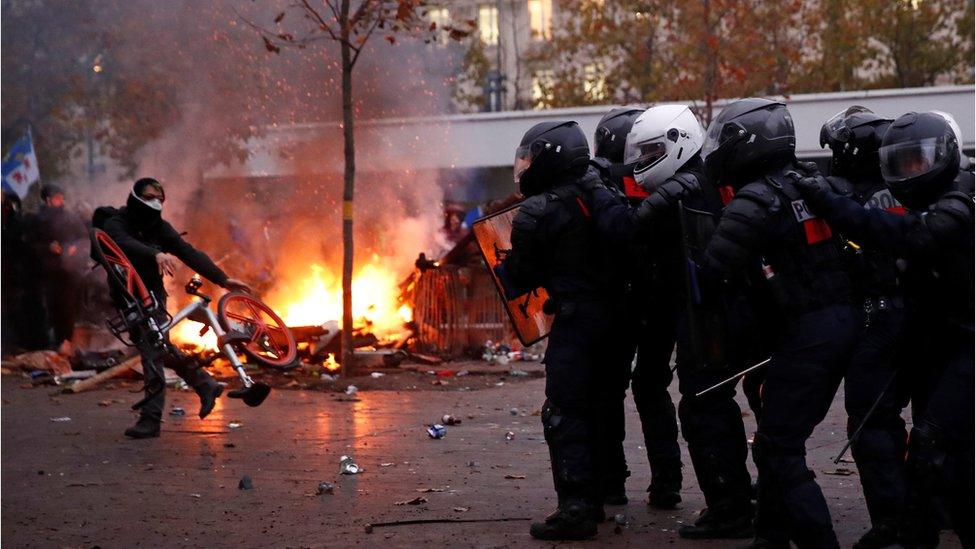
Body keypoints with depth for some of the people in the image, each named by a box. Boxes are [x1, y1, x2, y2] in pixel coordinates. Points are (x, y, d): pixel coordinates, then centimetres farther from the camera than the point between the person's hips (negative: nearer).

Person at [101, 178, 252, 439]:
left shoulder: (159, 227, 1)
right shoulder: (115, 224, -9)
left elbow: (188, 253, -4)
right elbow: (127, 244, -31)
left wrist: (222, 279, -12)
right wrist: (155, 254, -50)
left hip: (152, 295, -1)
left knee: (152, 351, -13)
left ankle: (151, 418, -14)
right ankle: (206, 385, 27)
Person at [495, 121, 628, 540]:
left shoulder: (535, 215, -14)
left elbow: (520, 279, -5)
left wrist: (498, 265, 15)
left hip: (576, 320, -8)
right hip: (617, 312, 8)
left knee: (563, 415, -2)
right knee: (595, 407, 18)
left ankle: (575, 510, -5)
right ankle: (591, 500, 27)